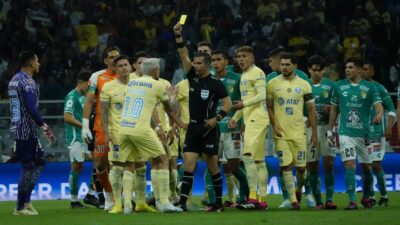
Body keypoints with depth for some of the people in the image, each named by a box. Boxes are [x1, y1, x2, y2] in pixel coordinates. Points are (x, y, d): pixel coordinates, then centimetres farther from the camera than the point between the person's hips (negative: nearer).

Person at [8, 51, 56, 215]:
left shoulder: (14, 80, 16)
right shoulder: (26, 81, -14)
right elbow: (31, 108, -22)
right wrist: (45, 127, -19)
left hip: (17, 128, 10)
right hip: (27, 130, -10)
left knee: (39, 162, 15)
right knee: (28, 167, -4)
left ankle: (25, 201, 12)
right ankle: (21, 207, -1)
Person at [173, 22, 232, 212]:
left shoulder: (215, 84, -7)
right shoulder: (193, 78, 7)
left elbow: (228, 103, -9)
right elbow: (184, 56, 0)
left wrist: (217, 118, -19)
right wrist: (178, 36, -10)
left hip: (208, 129, -5)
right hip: (193, 128, 5)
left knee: (212, 167, 2)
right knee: (188, 165, -3)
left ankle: (219, 202, 13)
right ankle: (182, 202, -8)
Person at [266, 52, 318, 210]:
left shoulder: (304, 85, 3)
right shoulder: (273, 84, 2)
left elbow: (311, 110, 6)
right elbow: (269, 107, 8)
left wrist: (314, 134, 3)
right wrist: (274, 125, -7)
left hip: (299, 133, 1)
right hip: (281, 133, -1)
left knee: (301, 167, 2)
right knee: (286, 166, -8)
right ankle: (293, 200, -2)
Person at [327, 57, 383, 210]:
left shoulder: (369, 88, 1)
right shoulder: (339, 86, 5)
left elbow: (378, 106, -9)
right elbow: (334, 110, 13)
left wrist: (378, 115, -32)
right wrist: (330, 130, 10)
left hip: (364, 133, 0)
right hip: (346, 133, 0)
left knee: (366, 167, 10)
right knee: (349, 165, -13)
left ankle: (366, 197, 30)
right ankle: (352, 201, -13)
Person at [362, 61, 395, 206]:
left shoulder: (379, 89, -2)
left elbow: (391, 109, -1)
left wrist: (389, 128, -11)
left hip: (376, 131, -4)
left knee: (376, 165, -5)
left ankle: (384, 195, 9)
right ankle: (370, 196, 10)